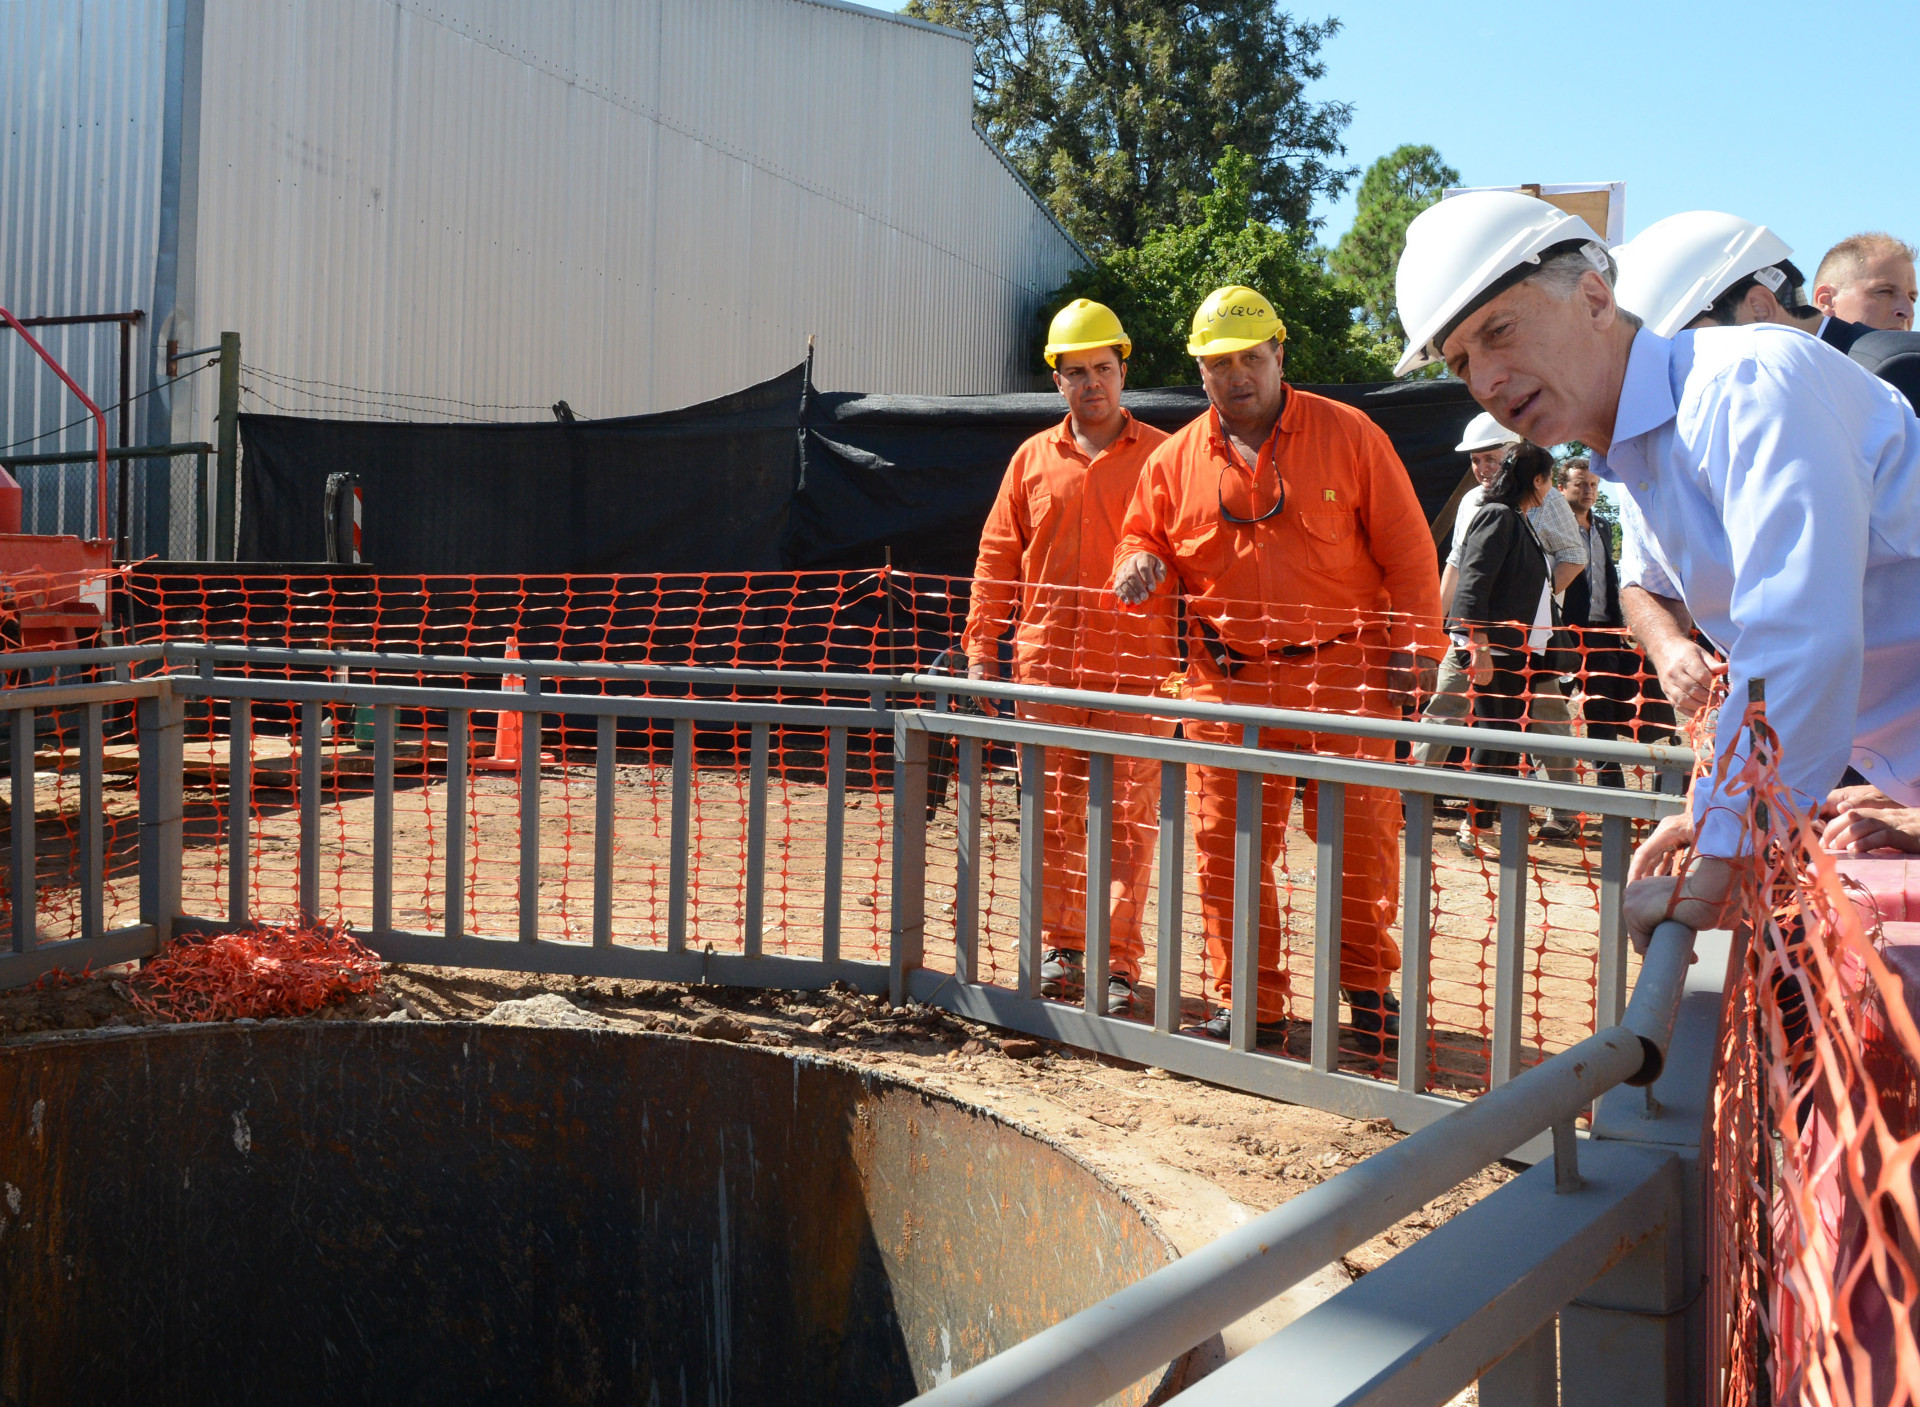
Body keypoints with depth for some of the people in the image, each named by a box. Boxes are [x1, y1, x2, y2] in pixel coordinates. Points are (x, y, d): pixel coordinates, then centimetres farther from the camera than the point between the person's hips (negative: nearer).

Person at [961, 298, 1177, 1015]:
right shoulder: (1032, 459, 11)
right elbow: (998, 559, 12)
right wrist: (980, 648, 6)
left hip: (1136, 667, -2)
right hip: (1046, 664, 3)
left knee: (1128, 817, -2)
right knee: (1052, 813, 8)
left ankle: (1118, 963, 4)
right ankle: (1060, 949, 20)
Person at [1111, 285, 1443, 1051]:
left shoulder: (1348, 435, 1)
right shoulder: (1175, 459, 8)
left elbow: (1407, 548, 3)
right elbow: (1145, 537, 20)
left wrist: (1413, 645, -3)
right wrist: (1141, 564, -5)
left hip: (1341, 677, -2)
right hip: (1227, 683, 2)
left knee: (1362, 836, 1)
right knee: (1226, 844, 2)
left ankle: (1368, 988, 20)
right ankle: (1249, 1004, 14)